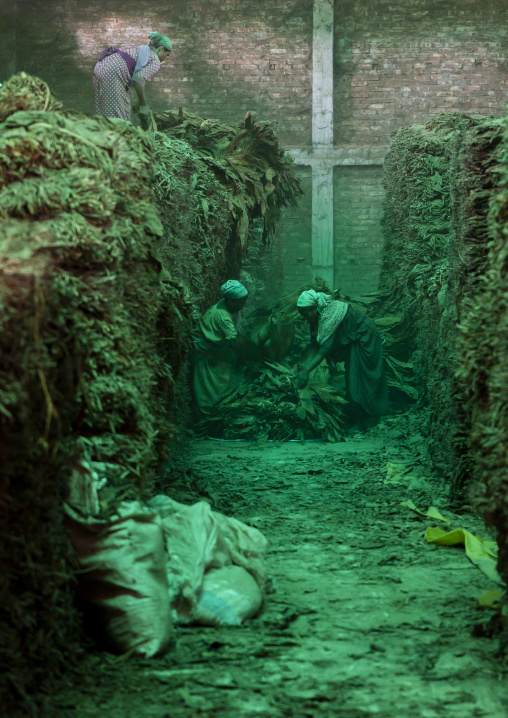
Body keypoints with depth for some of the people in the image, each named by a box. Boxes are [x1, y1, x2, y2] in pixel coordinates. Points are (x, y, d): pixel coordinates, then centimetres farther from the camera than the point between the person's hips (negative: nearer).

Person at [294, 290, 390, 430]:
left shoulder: (330, 315, -33)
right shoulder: (317, 317, -6)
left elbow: (326, 348, -37)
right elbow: (315, 346, -4)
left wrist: (306, 371, -40)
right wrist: (304, 368, -14)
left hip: (365, 340, -9)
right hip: (353, 342, 9)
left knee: (361, 380, -5)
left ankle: (361, 422, 3)